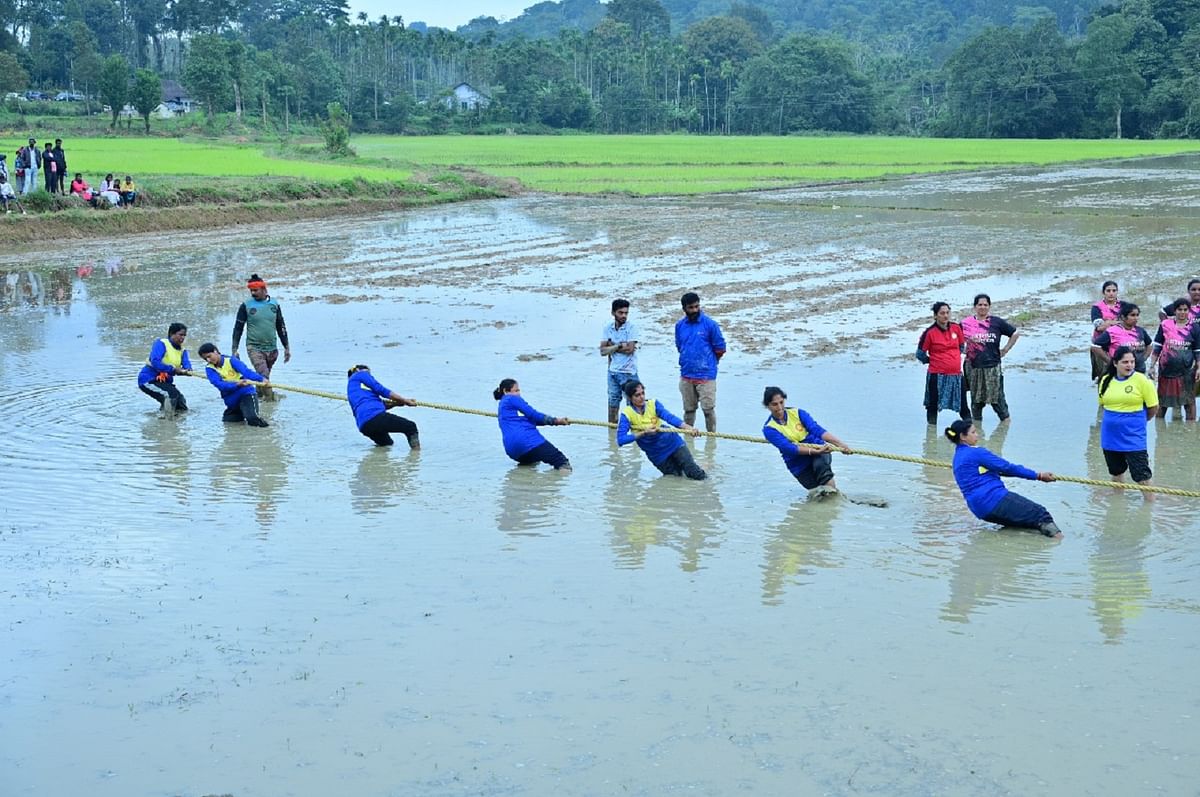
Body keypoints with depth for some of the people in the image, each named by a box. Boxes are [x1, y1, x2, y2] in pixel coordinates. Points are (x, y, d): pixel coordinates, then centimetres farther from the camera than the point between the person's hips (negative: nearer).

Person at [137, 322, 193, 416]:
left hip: (165, 382, 8)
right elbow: (155, 362, -30)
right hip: (149, 380, -8)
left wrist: (187, 370, -35)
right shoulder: (161, 343, -15)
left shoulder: (182, 351, 7)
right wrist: (173, 369, -35)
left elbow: (186, 363, -11)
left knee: (182, 408, 5)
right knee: (173, 395, -29)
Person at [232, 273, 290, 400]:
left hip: (272, 349, 3)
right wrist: (234, 350, -3)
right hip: (254, 348, -3)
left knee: (264, 377, 12)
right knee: (263, 377, -16)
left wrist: (286, 347, 12)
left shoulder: (274, 304, 6)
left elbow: (281, 327, 14)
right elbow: (238, 328, 2)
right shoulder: (246, 305, -2)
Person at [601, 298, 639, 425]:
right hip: (613, 371, 5)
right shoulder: (608, 329, 5)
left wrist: (612, 346, -8)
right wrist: (620, 346, -13)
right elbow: (603, 351, -3)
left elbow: (629, 349, -18)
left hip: (629, 372, -5)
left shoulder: (631, 327, -8)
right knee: (613, 402, 13)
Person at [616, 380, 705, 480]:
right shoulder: (626, 414, -14)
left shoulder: (653, 404, -11)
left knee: (699, 476, -7)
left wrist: (688, 428, -43)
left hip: (673, 443, 0)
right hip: (657, 455, 0)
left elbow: (670, 417, -26)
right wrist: (643, 433, -30)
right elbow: (620, 440, -24)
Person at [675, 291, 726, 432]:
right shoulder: (679, 325, 6)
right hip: (686, 375, 4)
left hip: (706, 375, -4)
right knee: (689, 409, 13)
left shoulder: (710, 324, -8)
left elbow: (720, 349, -1)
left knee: (708, 409, -6)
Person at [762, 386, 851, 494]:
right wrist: (816, 451, -38)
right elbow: (788, 448, -24)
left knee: (820, 465, -34)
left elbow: (817, 429, -15)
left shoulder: (797, 413, -1)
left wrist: (840, 445, -31)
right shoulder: (769, 429, -9)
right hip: (800, 467, 0)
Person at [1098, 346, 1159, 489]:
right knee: (1116, 472, 19)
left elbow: (1153, 408, -4)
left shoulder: (1142, 380, -10)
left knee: (1141, 475, -7)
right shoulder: (1106, 380, 3)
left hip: (1133, 436, -5)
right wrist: (1113, 418, 10)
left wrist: (1137, 419, 8)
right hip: (1110, 436, 5)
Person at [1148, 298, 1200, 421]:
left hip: (1187, 371, -1)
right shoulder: (1165, 325, 0)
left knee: (1189, 401, 3)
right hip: (1167, 369, 1)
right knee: (1162, 401, 11)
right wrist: (1152, 366, 0)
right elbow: (1157, 347, 4)